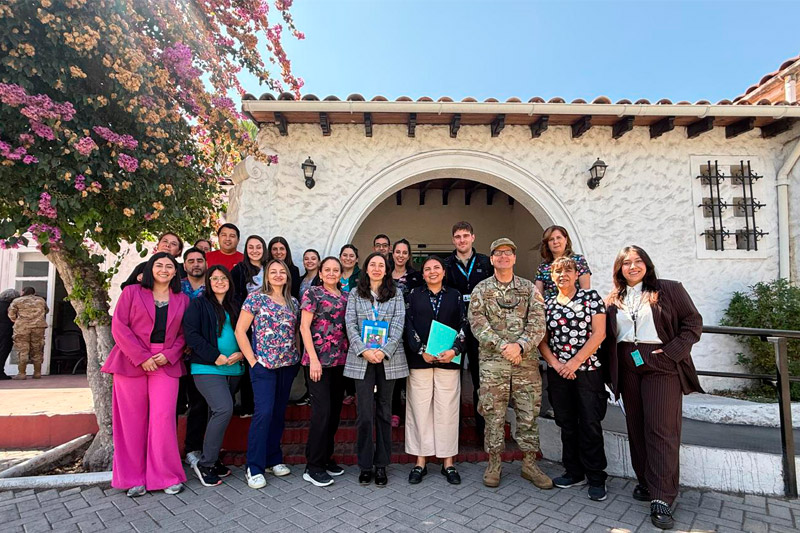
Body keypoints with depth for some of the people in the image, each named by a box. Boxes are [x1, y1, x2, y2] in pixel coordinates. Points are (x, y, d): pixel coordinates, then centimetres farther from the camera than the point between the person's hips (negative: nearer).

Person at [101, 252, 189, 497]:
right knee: (133, 421, 3)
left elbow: (184, 334, 10)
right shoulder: (131, 292, 5)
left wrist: (169, 355, -8)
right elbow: (119, 326, -3)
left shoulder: (182, 300, 11)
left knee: (163, 418, -4)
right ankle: (133, 478, 18)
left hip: (166, 364, 1)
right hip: (131, 362, -1)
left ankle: (167, 476, 9)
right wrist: (142, 357, -11)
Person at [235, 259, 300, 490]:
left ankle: (274, 459, 26)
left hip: (288, 365, 5)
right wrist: (252, 360, -9)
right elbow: (240, 330, -6)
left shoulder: (293, 302, 11)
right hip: (263, 365, -5)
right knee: (264, 412, -10)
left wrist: (297, 356, 5)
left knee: (279, 412, 12)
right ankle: (254, 468, 3)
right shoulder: (256, 298, -4)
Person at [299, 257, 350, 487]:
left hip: (341, 360, 6)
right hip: (319, 360, -6)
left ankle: (326, 457, 26)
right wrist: (313, 358, -14)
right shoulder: (312, 293, -2)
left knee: (335, 411, 11)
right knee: (323, 411, -6)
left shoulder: (345, 296, 12)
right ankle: (313, 467, 7)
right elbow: (304, 326, -8)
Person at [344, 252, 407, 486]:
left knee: (385, 412, 8)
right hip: (362, 360, 0)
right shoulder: (355, 294, 9)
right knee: (365, 413, 0)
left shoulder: (396, 295, 8)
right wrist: (364, 350, -13)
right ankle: (365, 465, 16)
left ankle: (381, 465, 21)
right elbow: (350, 325, 0)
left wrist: (384, 351, -14)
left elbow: (398, 325, -1)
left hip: (389, 359, 1)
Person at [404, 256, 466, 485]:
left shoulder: (454, 295, 9)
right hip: (419, 360, 0)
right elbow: (408, 325, 1)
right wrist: (421, 350, -10)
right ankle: (420, 462, 17)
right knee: (420, 409, 4)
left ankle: (448, 462, 18)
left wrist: (454, 350, -10)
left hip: (449, 360, 1)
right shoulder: (414, 295, 7)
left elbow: (463, 325, 5)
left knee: (447, 410, 5)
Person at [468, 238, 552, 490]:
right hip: (492, 362, -1)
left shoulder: (529, 288, 7)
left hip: (527, 361, 1)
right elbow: (478, 324, -5)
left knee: (528, 414, 9)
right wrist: (503, 346, -15)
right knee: (493, 415, 6)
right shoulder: (481, 289, 4)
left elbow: (538, 323, -1)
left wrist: (520, 346, -17)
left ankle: (530, 464, 25)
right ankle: (494, 463, 21)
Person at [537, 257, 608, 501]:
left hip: (588, 370, -3)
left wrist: (575, 362, -13)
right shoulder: (547, 304, 8)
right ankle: (574, 472, 27)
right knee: (567, 424, 12)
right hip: (558, 373, 3)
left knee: (591, 425, 0)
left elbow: (599, 333, -8)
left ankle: (596, 478, 16)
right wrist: (556, 364, -8)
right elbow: (542, 341, 7)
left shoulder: (591, 297, 0)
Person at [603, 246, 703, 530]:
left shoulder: (669, 290, 1)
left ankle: (662, 498, 1)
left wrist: (672, 352, -12)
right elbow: (608, 336, 13)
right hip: (627, 366, 4)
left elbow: (693, 323, -2)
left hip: (661, 366, -4)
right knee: (636, 427, 10)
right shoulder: (614, 299, 9)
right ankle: (646, 482, 25)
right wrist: (611, 368, 3)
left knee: (661, 429, -5)